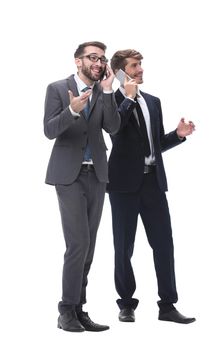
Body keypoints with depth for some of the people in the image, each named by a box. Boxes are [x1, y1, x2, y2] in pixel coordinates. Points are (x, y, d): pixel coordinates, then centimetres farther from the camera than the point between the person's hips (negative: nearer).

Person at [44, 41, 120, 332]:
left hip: (96, 175, 5)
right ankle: (67, 311, -4)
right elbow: (50, 130, -11)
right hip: (69, 175, -5)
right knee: (79, 242, -13)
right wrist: (72, 110, -28)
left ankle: (78, 310, 11)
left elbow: (113, 127, -5)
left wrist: (107, 91, -14)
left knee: (87, 246, 5)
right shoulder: (58, 89, -2)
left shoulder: (104, 92, 9)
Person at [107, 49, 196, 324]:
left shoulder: (153, 102, 15)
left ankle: (167, 305, 7)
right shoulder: (112, 100, -3)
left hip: (153, 180, 5)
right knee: (124, 247, 4)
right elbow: (113, 128, -24)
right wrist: (129, 98, -18)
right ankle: (127, 304, 17)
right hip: (125, 182, -5)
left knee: (164, 243, 2)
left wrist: (178, 135, 3)